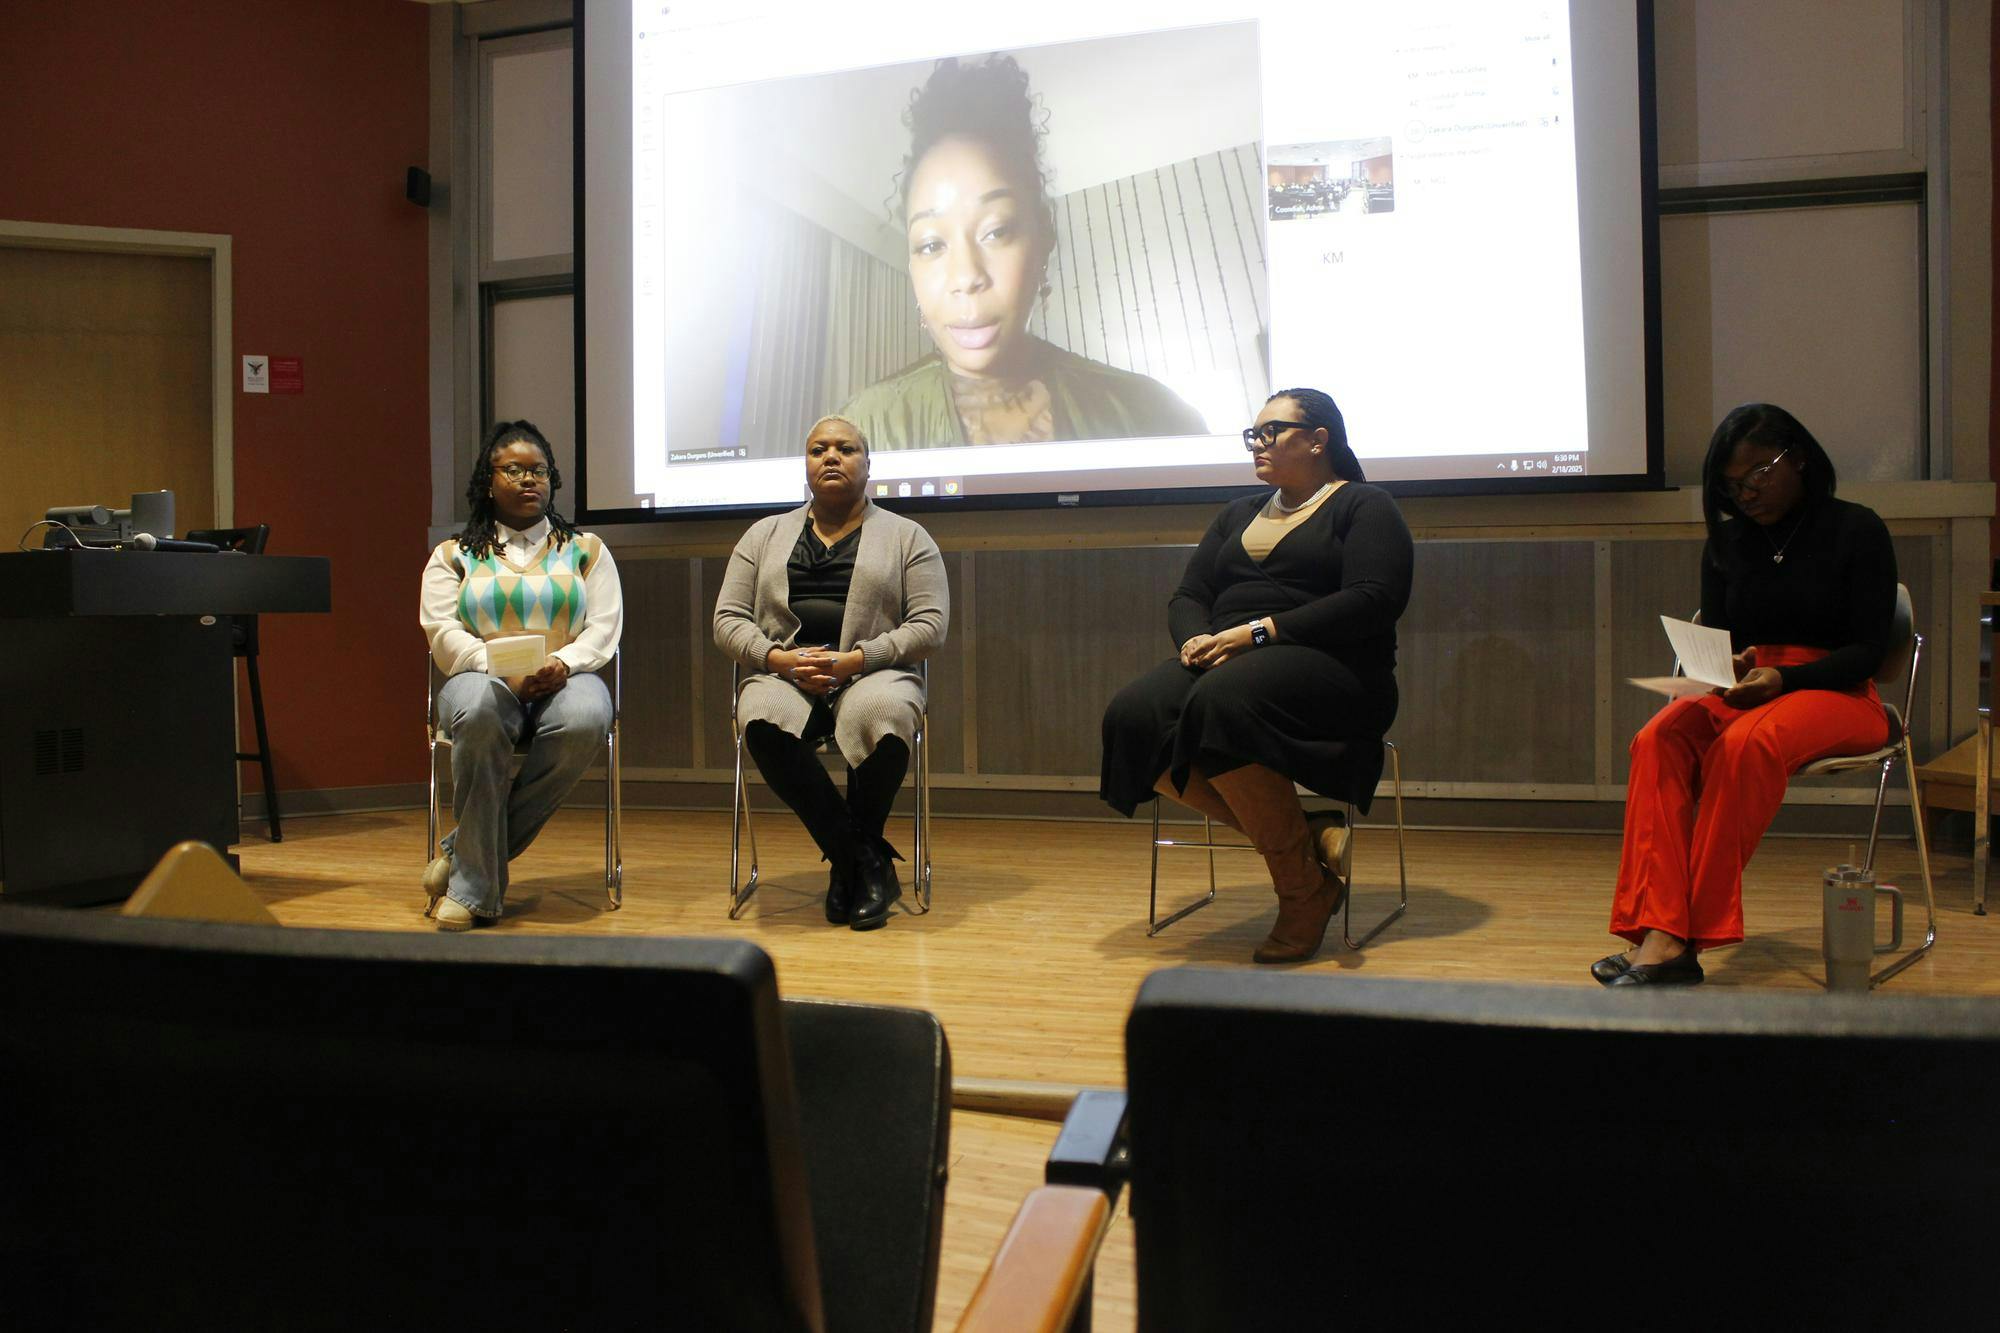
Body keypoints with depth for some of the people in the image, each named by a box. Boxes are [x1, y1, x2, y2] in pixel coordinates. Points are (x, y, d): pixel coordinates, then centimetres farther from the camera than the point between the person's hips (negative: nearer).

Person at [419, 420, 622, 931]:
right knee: (479, 713, -39)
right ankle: (476, 888, -30)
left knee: (584, 721, -37)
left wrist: (563, 663, -16)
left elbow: (605, 627, 6)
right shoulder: (453, 556, 15)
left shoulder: (586, 550, 17)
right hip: (484, 678, -1)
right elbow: (443, 633, 1)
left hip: (565, 679, 1)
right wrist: (504, 672, -17)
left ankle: (464, 853, -24)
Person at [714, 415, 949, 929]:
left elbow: (929, 625, 0)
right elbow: (728, 620, 12)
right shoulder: (765, 534, 19)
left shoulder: (906, 536, 11)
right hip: (783, 675, 2)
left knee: (880, 713, -39)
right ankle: (869, 863, -22)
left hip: (873, 673, -2)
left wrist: (855, 660, -15)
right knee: (763, 720, -35)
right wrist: (779, 658, -9)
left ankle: (848, 860, -15)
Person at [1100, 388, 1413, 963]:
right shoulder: (1238, 515, 28)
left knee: (1223, 702, -38)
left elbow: (1371, 601, -9)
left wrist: (1257, 632, -16)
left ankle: (1304, 887, -24)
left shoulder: (1365, 507, 7)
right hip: (1224, 660, 6)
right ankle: (1302, 838, -22)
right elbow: (1187, 597, 19)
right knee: (1134, 716, -25)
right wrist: (1198, 639, -7)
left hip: (1330, 668, -6)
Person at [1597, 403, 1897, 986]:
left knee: (1747, 744, -38)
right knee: (1658, 740, -29)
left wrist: (1782, 679, -22)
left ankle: (1691, 936, -37)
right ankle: (1658, 934, -42)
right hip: (1740, 691, 4)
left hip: (1836, 694, -4)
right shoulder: (1727, 544, 15)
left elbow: (1867, 649, -5)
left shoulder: (1857, 531, 1)